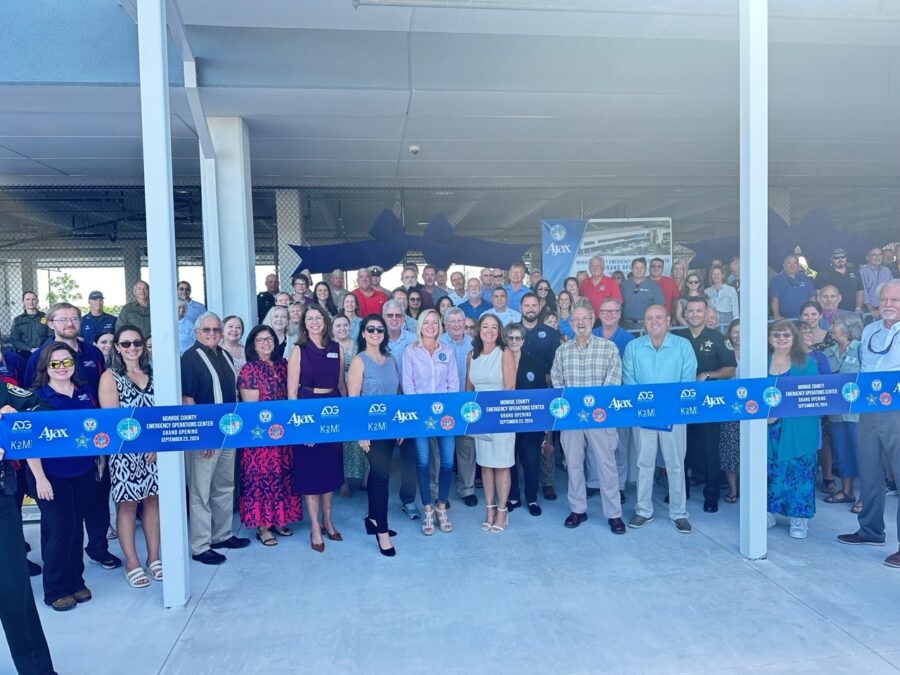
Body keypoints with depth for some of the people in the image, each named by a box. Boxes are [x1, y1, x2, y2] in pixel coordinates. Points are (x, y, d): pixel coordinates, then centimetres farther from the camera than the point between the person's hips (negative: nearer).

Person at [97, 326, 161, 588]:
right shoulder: (110, 377, -1)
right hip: (124, 451, -3)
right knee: (128, 504, 2)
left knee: (153, 500, 9)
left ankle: (153, 557, 21)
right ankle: (131, 563, 14)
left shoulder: (153, 375, 9)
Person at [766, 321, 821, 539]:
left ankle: (799, 518, 11)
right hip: (769, 427, 3)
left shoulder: (806, 362, 1)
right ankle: (769, 511, 18)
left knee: (798, 469, 0)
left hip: (798, 428, -2)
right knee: (769, 468, 6)